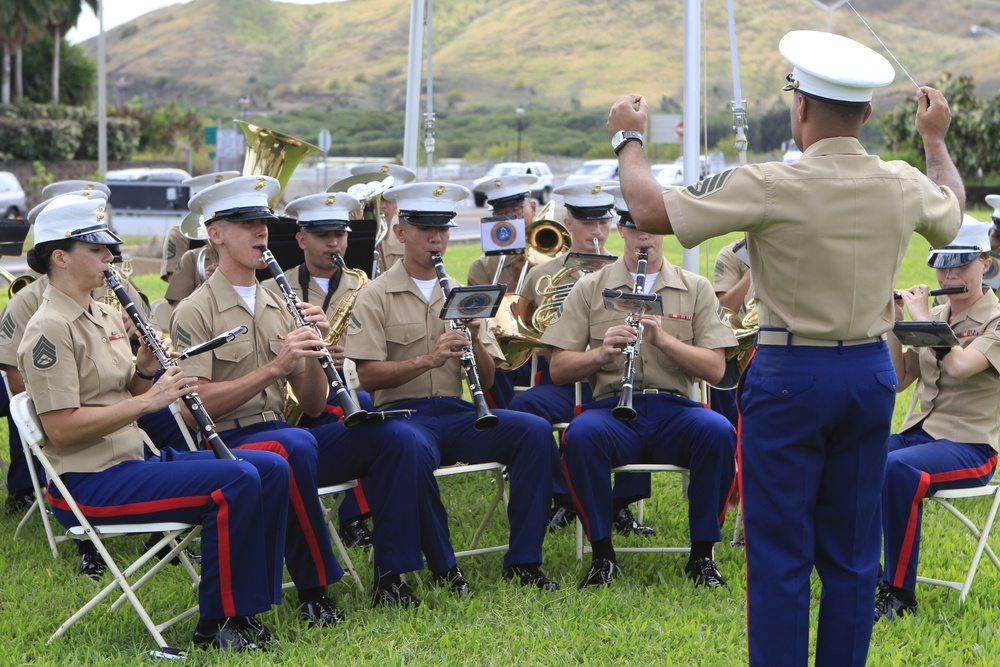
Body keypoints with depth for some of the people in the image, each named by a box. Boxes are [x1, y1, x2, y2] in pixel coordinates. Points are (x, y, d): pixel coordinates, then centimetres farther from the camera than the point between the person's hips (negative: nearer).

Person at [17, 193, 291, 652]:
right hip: (91, 482, -10)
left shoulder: (106, 316, 16)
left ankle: (248, 606, 2)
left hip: (138, 457, 10)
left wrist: (144, 370, 0)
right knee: (235, 482, -26)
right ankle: (219, 623, -12)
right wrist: (148, 399, -20)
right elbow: (61, 428, -21)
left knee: (271, 468, -3)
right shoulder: (50, 330, -14)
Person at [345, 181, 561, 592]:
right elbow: (367, 376, -9)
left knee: (535, 431, -23)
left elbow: (486, 380, 13)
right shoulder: (377, 297, 4)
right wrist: (426, 360, -22)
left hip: (457, 414, 4)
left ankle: (523, 562, -17)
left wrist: (474, 338, -7)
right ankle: (443, 568, -21)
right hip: (404, 413, -4)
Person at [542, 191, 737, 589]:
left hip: (674, 409, 1)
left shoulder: (695, 288, 12)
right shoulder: (590, 289, 12)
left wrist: (663, 338, -13)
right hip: (611, 409, 0)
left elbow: (715, 369, 2)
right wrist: (602, 352, -14)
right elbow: (558, 369, 6)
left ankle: (702, 554, -15)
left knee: (719, 432, -33)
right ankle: (603, 555, -17)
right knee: (581, 435, -35)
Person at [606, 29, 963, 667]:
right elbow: (952, 211, 23)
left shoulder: (773, 187, -18)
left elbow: (652, 210, -15)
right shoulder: (903, 186, -1)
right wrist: (937, 138, 40)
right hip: (871, 374, 5)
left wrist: (629, 138, 3)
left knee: (781, 554, 2)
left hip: (790, 375, -5)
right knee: (852, 554, 13)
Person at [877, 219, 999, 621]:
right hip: (920, 433, 6)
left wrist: (921, 316, -15)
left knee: (897, 468, -36)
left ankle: (899, 593, -25)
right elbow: (899, 380, 12)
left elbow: (959, 366, -25)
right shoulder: (935, 317, 15)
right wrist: (893, 323, 2)